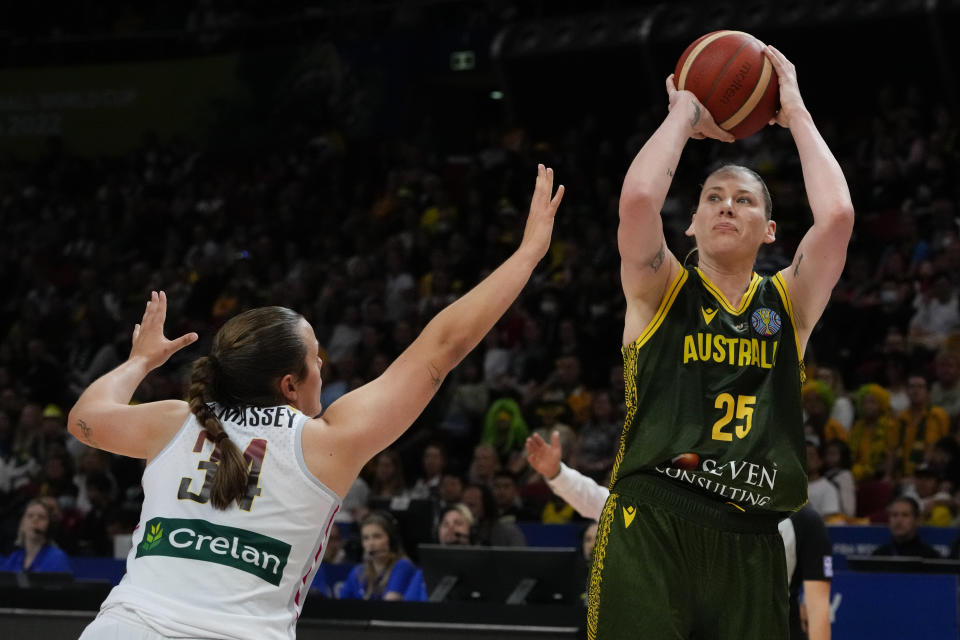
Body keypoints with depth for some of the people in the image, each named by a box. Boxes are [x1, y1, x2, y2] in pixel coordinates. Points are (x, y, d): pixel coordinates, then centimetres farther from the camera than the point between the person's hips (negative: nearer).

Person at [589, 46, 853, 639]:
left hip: (748, 543, 3)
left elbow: (837, 215, -4)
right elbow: (638, 198, -11)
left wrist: (795, 112, 5)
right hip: (650, 528, -2)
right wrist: (685, 113, 3)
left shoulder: (789, 303, 13)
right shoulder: (660, 292, 8)